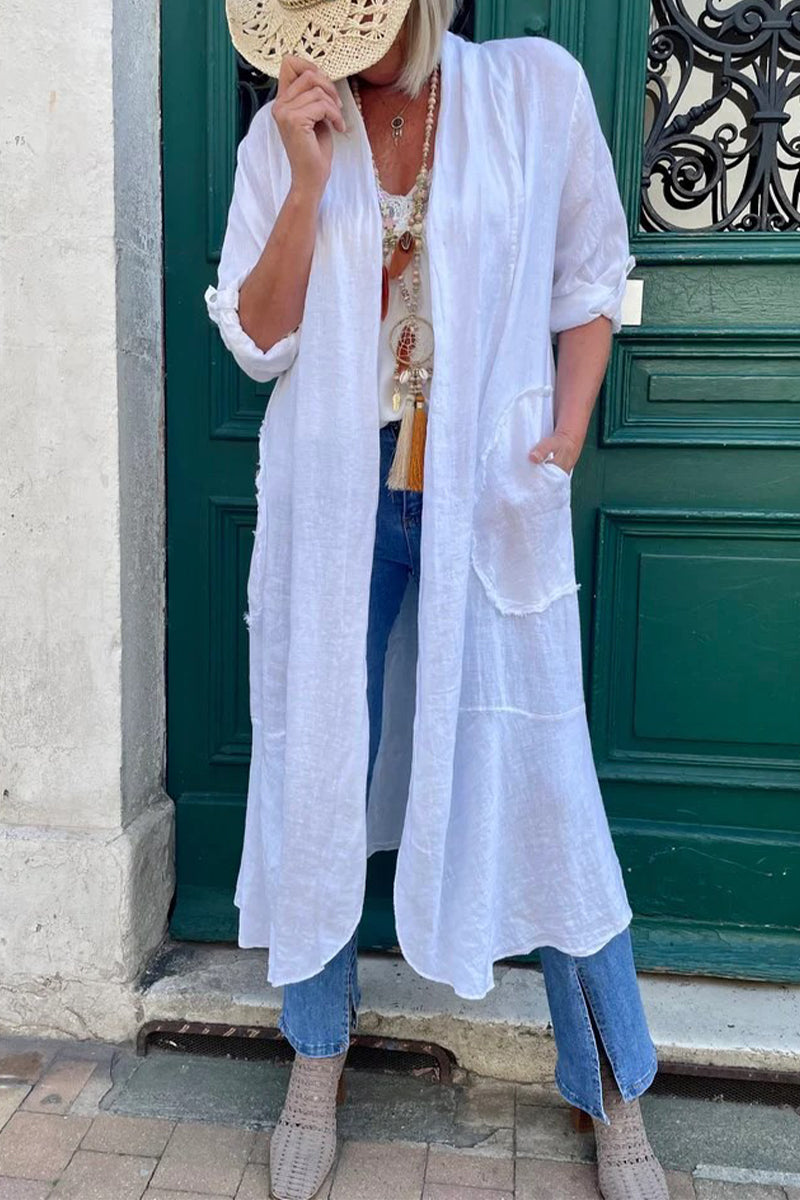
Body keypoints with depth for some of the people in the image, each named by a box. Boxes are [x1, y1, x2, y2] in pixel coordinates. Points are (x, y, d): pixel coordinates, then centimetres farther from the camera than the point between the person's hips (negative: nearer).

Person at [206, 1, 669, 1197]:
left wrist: (558, 449, -6)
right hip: (335, 501, 2)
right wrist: (310, 180, -11)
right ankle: (318, 1063, 31)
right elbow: (256, 339, -1)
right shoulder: (282, 136, 4)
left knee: (542, 788, 2)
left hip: (488, 502, -1)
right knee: (318, 775, 9)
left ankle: (616, 1097, 23)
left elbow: (589, 289, 5)